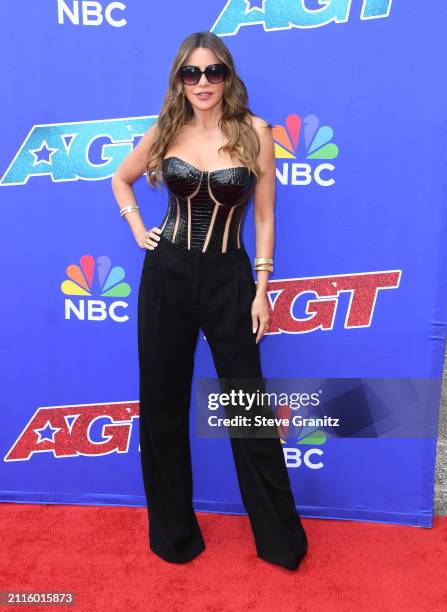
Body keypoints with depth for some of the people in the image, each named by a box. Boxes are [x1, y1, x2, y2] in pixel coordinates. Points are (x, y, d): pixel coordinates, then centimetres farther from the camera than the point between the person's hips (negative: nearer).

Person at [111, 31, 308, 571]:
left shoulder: (254, 131, -1)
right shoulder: (164, 131, 5)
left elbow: (264, 215, 0)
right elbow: (120, 180, 21)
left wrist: (261, 288, -3)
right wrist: (138, 231, 7)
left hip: (229, 279, -2)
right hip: (166, 276, 3)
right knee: (162, 406, 10)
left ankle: (280, 539, 28)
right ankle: (173, 532, 33)